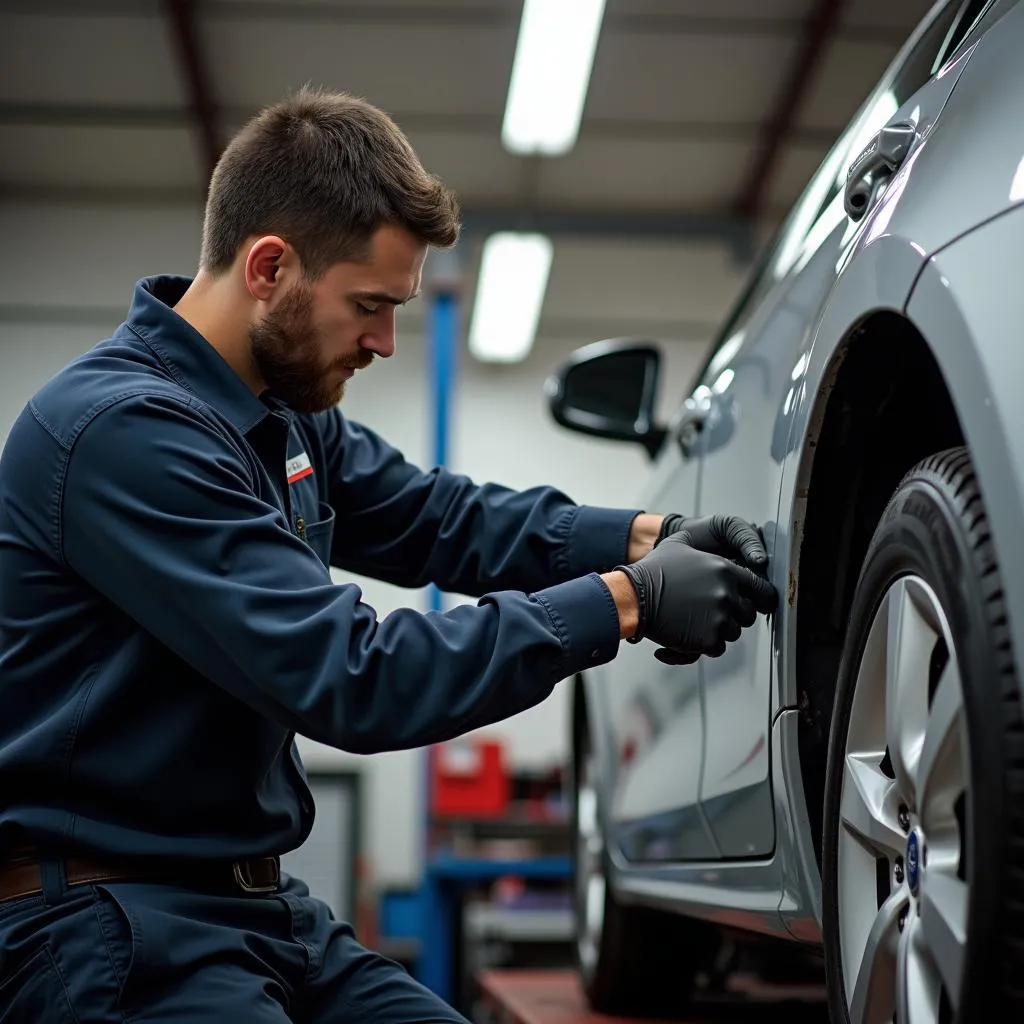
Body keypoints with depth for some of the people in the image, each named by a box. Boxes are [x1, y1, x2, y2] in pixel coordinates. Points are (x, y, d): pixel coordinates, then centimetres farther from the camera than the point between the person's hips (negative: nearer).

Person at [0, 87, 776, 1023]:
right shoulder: (124, 428, -22)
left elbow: (443, 516, 17)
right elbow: (349, 676, -25)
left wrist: (647, 539, 0)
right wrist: (624, 603, -20)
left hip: (259, 907, 9)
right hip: (105, 929, -9)